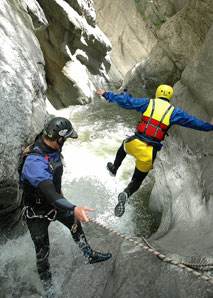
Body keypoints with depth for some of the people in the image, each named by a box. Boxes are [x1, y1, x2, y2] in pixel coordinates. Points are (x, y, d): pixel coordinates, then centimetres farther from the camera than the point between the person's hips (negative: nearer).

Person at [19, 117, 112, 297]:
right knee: (43, 252, 6)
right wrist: (74, 209, -57)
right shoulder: (34, 161, -37)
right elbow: (49, 192, -47)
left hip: (55, 200, 8)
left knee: (75, 224, 21)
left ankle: (90, 255, 45)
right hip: (37, 211, -8)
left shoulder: (54, 150, -9)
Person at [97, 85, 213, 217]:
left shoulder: (148, 102, 6)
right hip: (149, 154, 0)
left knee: (124, 145, 40)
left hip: (135, 143, 1)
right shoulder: (174, 112, 6)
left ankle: (114, 168, 46)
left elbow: (124, 101, 4)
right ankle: (126, 194, -12)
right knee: (137, 181, 18)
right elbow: (193, 121, 11)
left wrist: (106, 94, 16)